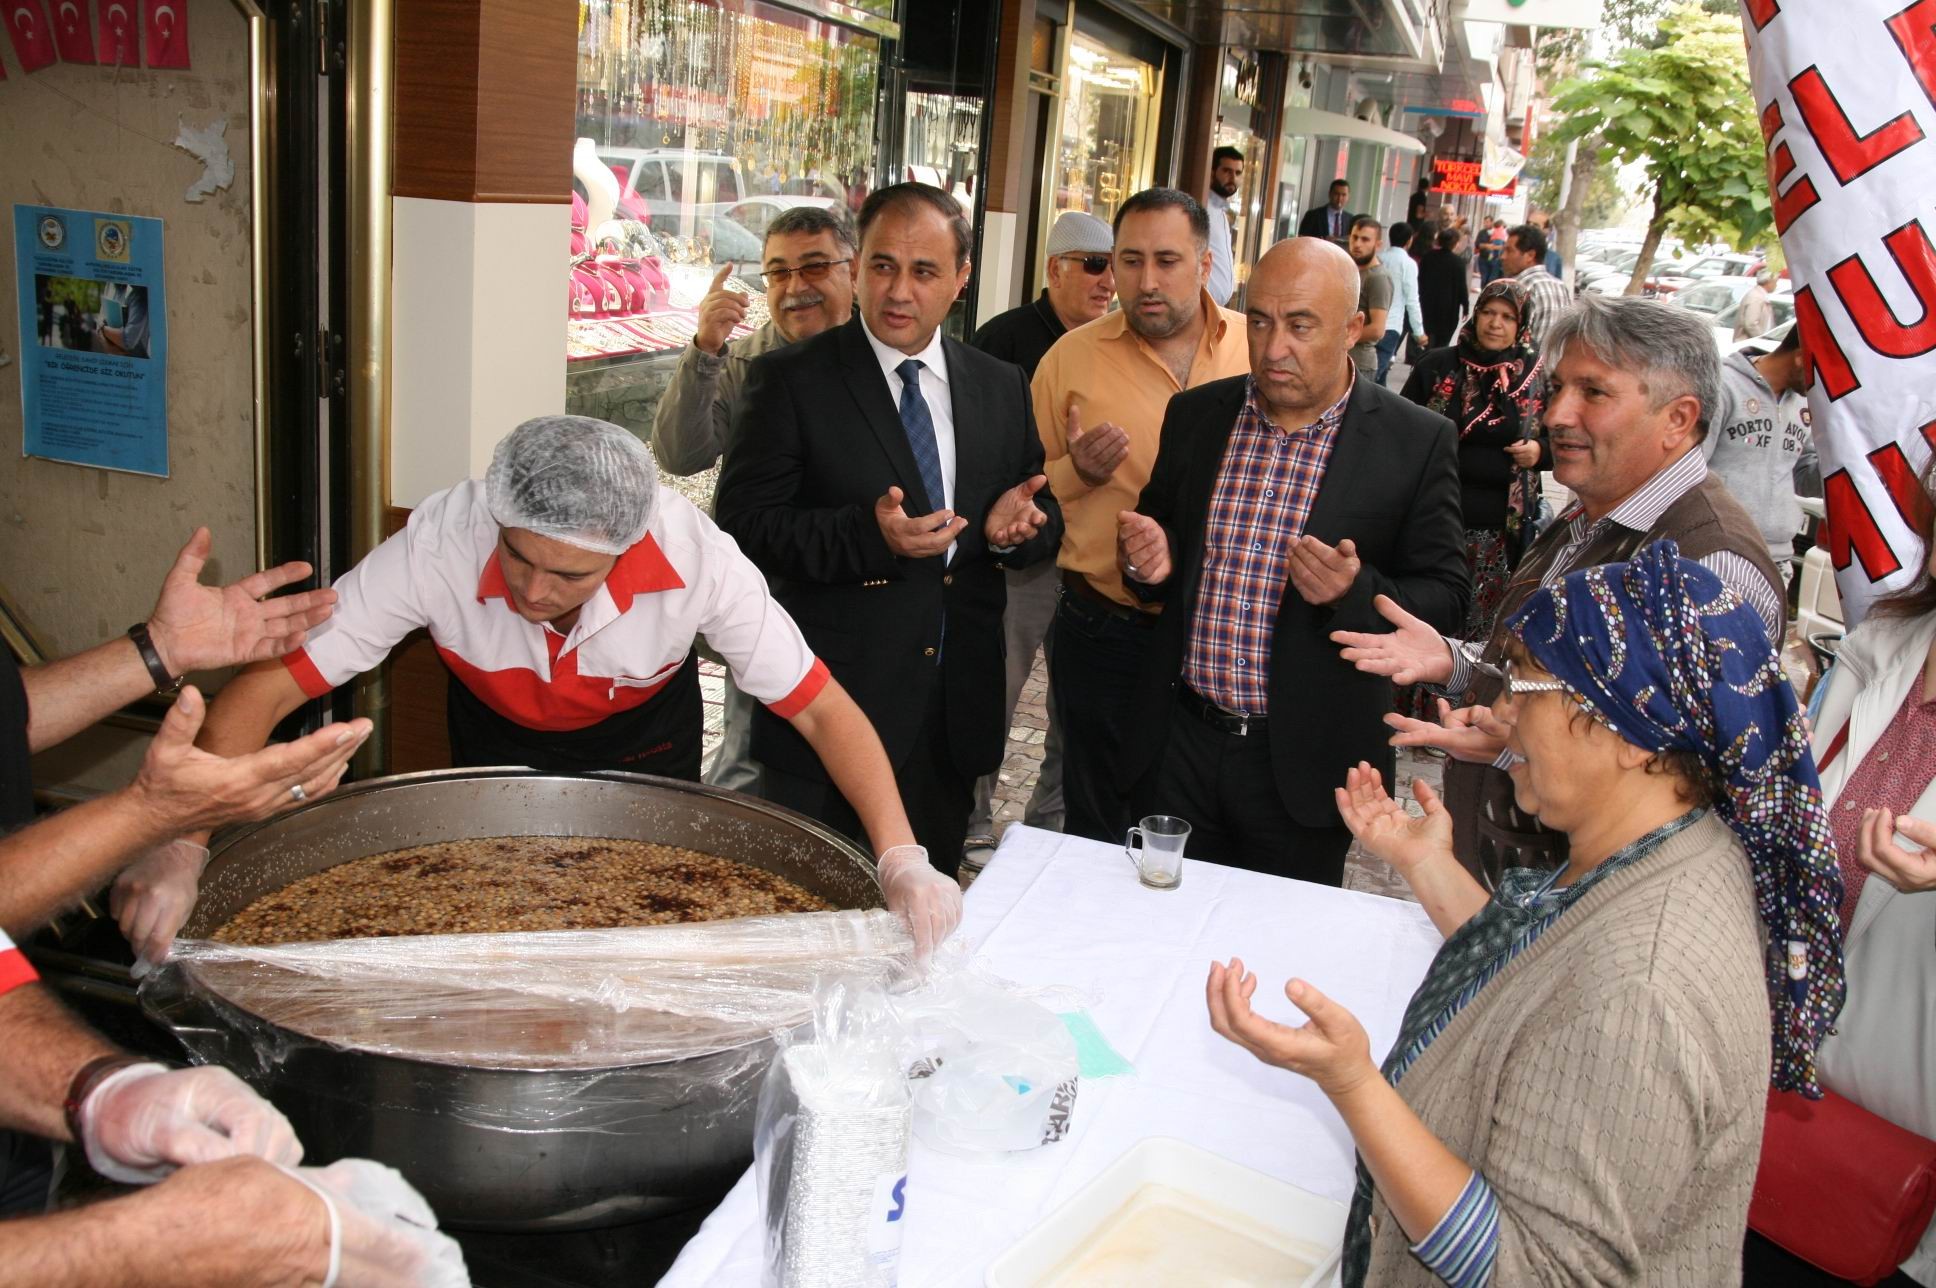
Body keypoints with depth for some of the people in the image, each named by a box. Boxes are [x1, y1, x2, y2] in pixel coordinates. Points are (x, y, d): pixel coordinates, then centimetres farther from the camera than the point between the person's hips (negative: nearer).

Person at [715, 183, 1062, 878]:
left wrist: (1016, 526, -11)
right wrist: (867, 534, -26)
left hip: (957, 716, 4)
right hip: (833, 710, -4)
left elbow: (1045, 516, 14)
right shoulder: (792, 379, -5)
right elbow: (743, 523, -12)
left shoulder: (1001, 386, 8)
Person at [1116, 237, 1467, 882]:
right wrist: (1151, 557, -8)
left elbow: (1445, 599, -5)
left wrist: (1356, 591, -24)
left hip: (1305, 761, -3)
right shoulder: (1195, 415, 3)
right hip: (1180, 744, 3)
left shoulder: (1416, 442, -8)